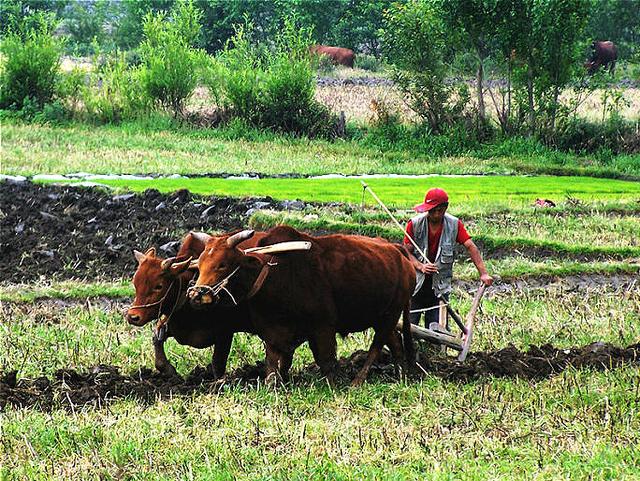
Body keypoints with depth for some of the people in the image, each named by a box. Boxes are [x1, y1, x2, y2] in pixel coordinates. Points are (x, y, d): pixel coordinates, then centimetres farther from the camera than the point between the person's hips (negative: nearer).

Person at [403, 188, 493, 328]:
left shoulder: (454, 225, -4)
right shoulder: (415, 224, -7)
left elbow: (471, 247, -8)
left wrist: (483, 273, -18)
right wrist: (420, 266, -24)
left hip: (440, 285, 1)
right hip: (416, 283, -1)